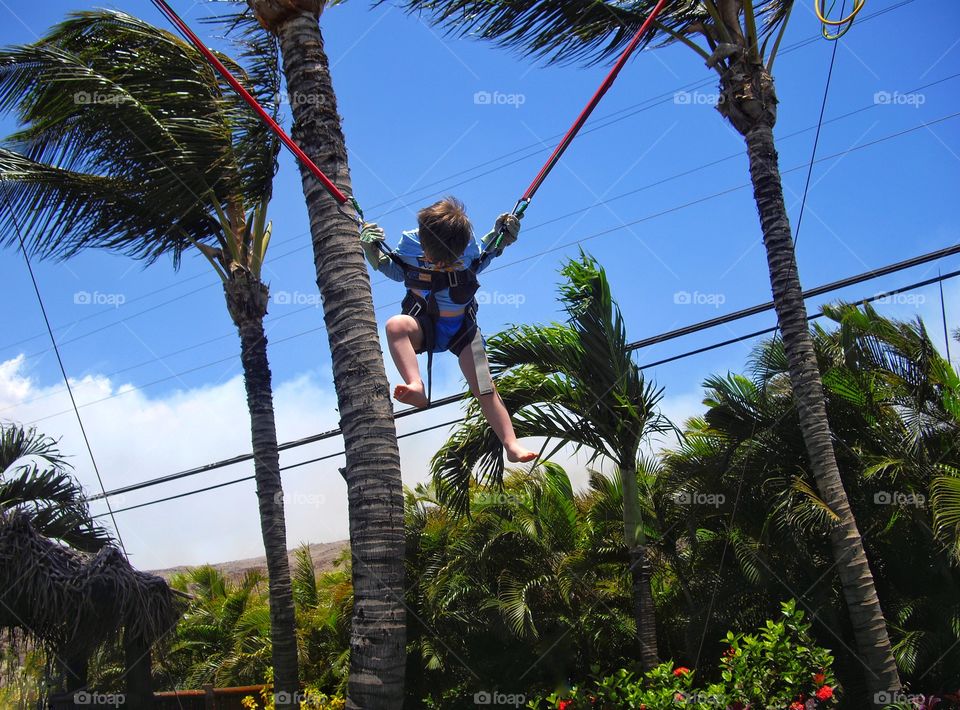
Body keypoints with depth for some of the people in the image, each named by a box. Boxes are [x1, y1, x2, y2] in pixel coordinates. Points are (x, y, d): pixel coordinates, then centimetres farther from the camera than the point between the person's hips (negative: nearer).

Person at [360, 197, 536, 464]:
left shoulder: (471, 246, -11)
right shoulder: (409, 244, -13)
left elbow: (482, 260, 15)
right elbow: (392, 270, 8)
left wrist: (500, 236, 0)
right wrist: (372, 249, -9)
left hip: (462, 326, 1)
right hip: (424, 324, -1)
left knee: (484, 388, -10)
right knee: (395, 325, -37)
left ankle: (512, 445, -8)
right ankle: (416, 387, -48)